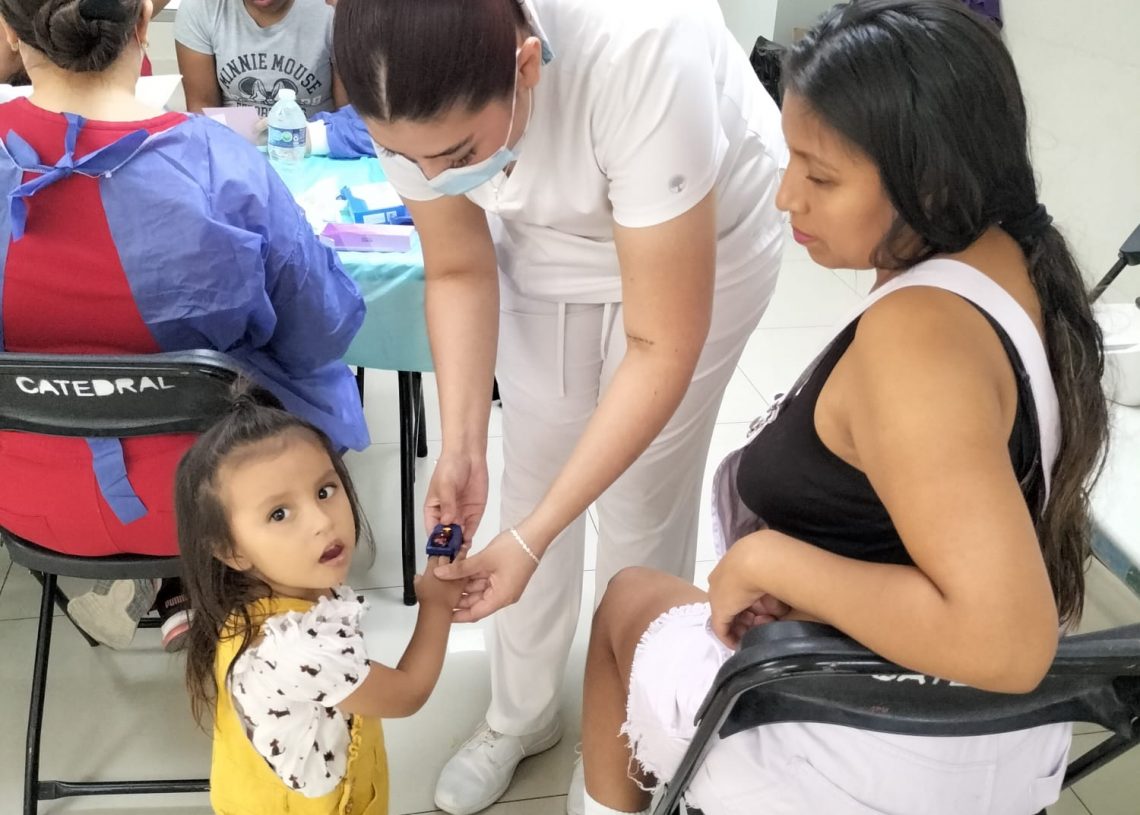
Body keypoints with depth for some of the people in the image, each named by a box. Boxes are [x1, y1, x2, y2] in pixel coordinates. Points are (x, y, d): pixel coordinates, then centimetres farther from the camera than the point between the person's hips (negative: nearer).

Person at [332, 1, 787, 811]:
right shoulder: (415, 90, -27)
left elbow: (662, 347, -34)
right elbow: (459, 271, -11)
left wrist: (532, 537, -35)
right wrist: (462, 444, -24)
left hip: (705, 238, -3)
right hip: (544, 241, 4)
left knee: (643, 500, 1)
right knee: (532, 475, 7)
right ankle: (522, 713, 30)